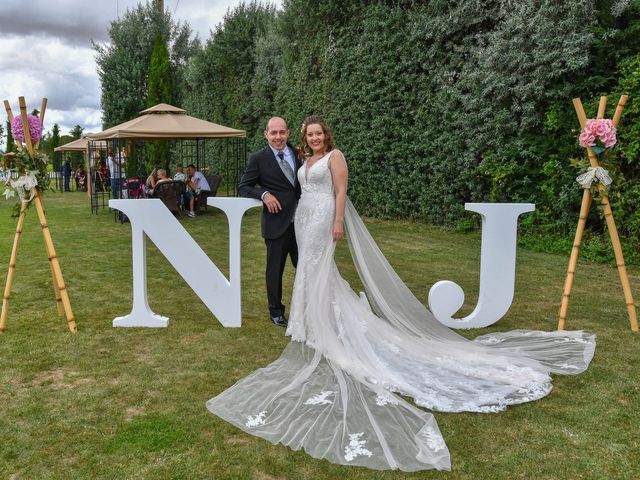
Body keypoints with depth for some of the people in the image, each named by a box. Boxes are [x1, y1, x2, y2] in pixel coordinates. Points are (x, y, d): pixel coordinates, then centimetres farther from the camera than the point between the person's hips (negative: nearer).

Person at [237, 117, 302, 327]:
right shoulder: (258, 159, -5)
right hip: (277, 223, -4)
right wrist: (263, 194, -18)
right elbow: (243, 187, -3)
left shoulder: (298, 154, 8)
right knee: (275, 269, 9)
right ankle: (276, 311, 27)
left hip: (301, 222, 4)